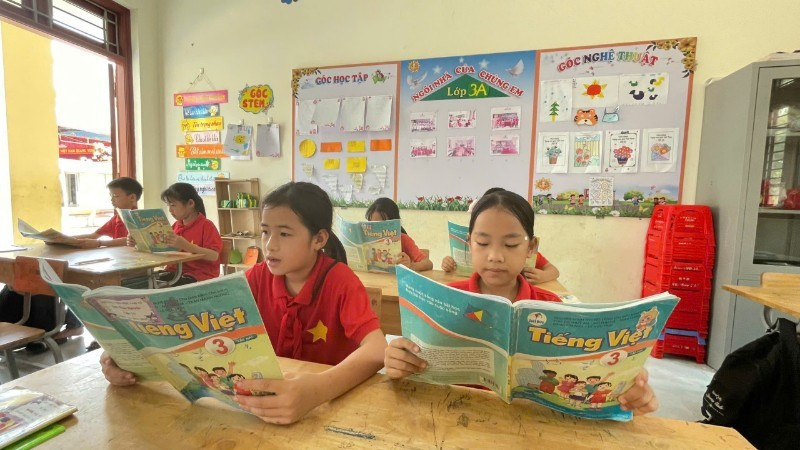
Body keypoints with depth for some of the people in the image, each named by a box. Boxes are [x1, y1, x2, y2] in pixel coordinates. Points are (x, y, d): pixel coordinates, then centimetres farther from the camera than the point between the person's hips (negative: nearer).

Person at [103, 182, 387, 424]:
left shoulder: (341, 281, -20)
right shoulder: (259, 276, -6)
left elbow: (377, 349, -32)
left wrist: (316, 391, -48)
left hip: (330, 400, -3)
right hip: (268, 393, 3)